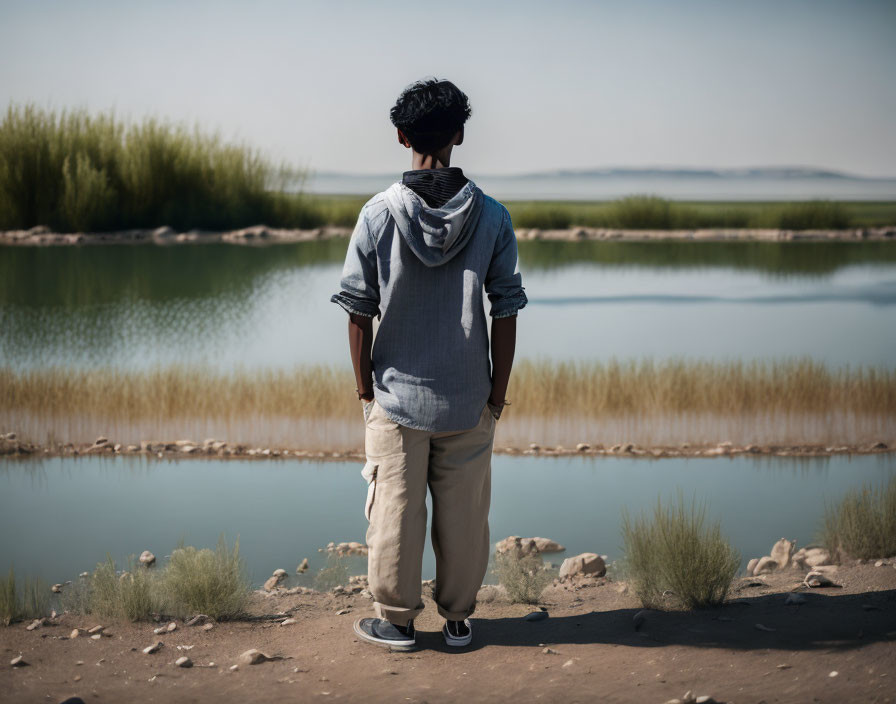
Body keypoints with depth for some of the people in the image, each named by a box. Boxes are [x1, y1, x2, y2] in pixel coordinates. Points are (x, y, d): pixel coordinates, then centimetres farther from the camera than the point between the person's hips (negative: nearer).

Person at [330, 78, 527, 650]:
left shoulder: (378, 215, -8)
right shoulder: (491, 217, -6)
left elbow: (359, 311, -6)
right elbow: (506, 311, -4)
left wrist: (364, 384, 6)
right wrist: (498, 393, 5)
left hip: (397, 395, -1)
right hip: (468, 400, 1)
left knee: (396, 509, 10)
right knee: (464, 514, 12)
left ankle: (396, 620, 21)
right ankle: (458, 618, 23)